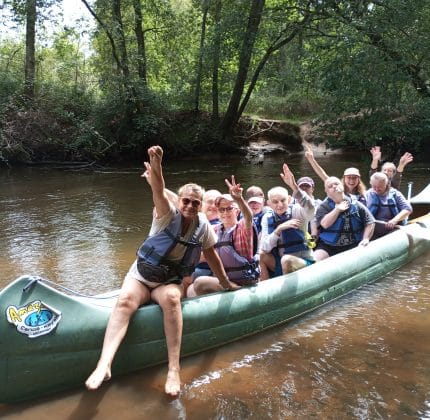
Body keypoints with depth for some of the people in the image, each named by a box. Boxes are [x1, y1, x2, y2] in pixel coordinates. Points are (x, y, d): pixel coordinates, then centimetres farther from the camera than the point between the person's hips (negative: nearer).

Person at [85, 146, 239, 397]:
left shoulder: (203, 225, -1)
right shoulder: (168, 215, -9)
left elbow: (212, 256, 12)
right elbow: (160, 192, -30)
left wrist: (226, 283, 18)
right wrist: (156, 166, -49)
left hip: (170, 282, 1)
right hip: (140, 276, -1)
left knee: (171, 298, -36)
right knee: (126, 300, -33)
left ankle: (174, 369, -39)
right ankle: (104, 364, -43)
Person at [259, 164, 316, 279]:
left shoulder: (296, 211, -10)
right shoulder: (267, 218, 1)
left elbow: (310, 209, -35)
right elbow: (265, 248, -9)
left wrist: (294, 186, -47)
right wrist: (279, 229, -23)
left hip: (303, 262, -4)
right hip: (279, 264, 4)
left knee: (287, 260, -33)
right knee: (260, 255, -19)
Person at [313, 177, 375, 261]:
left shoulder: (356, 205, 6)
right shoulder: (323, 207, 1)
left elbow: (370, 223, 9)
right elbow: (325, 224, -17)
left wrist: (365, 239, -4)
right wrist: (337, 209, -13)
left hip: (352, 246, 1)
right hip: (328, 246, -1)